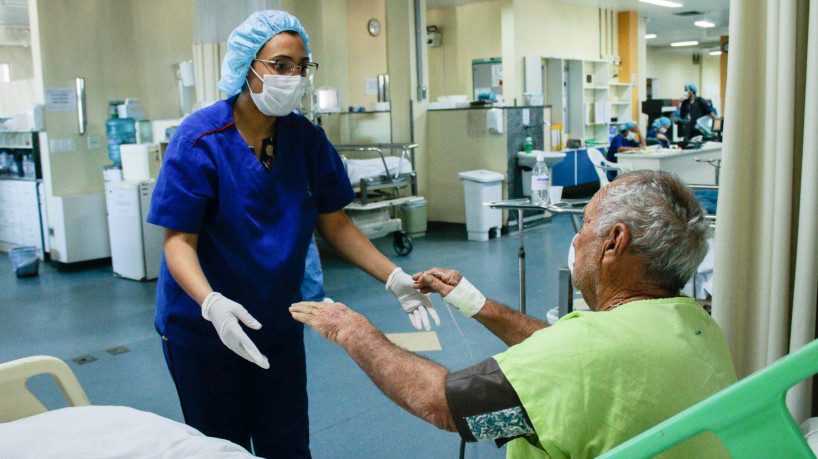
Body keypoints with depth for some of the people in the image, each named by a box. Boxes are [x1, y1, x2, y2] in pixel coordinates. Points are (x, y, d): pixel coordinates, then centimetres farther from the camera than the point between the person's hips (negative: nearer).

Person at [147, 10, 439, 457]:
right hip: (203, 328, -3)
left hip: (278, 324, 4)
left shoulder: (307, 139, -4)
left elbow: (335, 224, 0)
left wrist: (394, 278, -12)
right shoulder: (199, 139, -17)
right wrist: (211, 303, -37)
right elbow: (178, 240, -18)